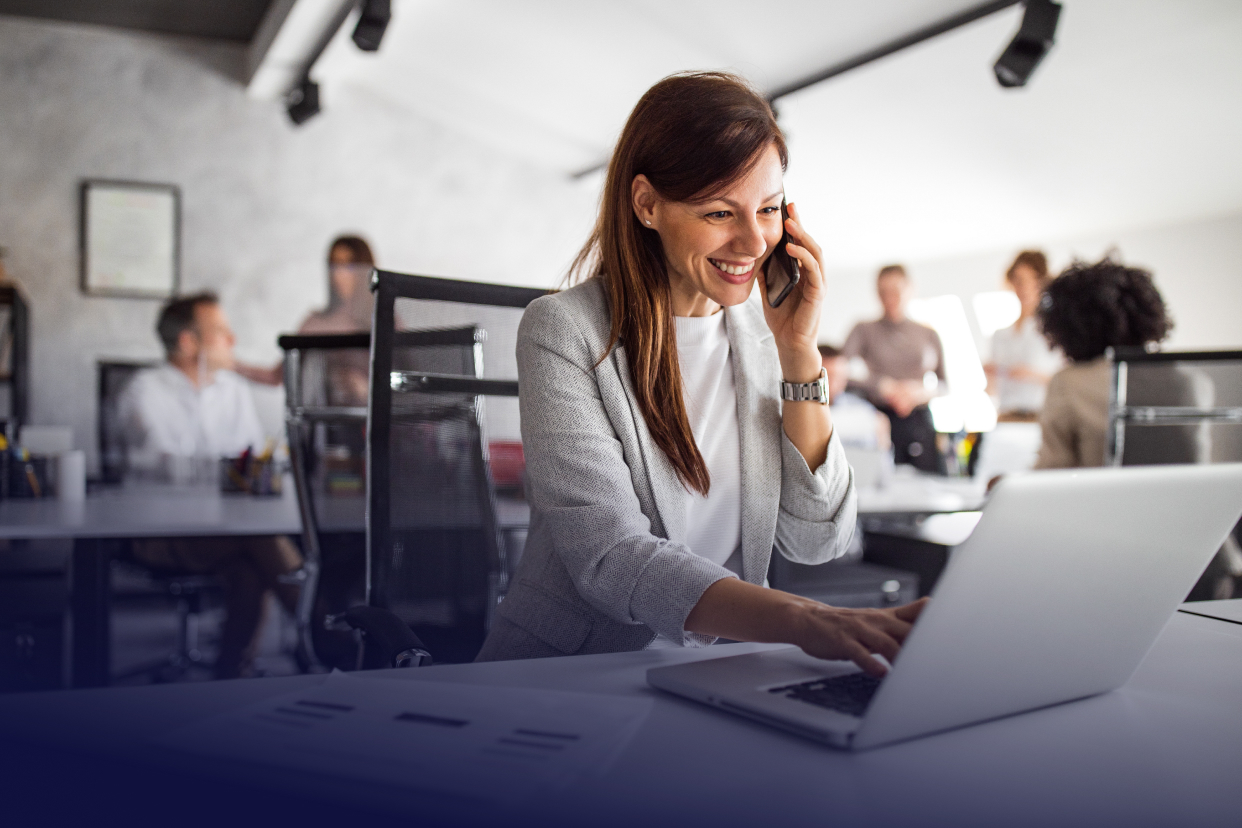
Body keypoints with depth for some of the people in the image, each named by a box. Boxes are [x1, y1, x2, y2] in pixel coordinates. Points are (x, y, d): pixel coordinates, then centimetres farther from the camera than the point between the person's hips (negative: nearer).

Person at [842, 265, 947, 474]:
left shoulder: (929, 335, 14)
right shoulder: (864, 331, 8)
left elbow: (944, 384, 15)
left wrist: (921, 392, -5)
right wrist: (884, 387, -17)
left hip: (921, 420, 2)